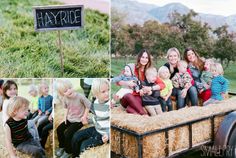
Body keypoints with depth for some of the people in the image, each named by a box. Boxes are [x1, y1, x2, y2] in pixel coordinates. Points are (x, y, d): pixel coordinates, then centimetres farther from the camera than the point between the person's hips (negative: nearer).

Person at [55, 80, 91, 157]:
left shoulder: (80, 97, -27)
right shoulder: (65, 99, -9)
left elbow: (88, 106, -15)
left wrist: (84, 117, -16)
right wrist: (66, 116, -1)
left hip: (79, 120, -6)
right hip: (69, 119, 6)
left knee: (67, 134, -17)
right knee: (59, 129, 1)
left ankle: (68, 151, 6)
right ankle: (62, 146, 25)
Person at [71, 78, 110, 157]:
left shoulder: (109, 105, -26)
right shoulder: (95, 103, -2)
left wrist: (108, 134, -32)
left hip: (104, 133, -8)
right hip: (96, 129, 8)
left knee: (85, 144, -12)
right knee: (76, 136, 10)